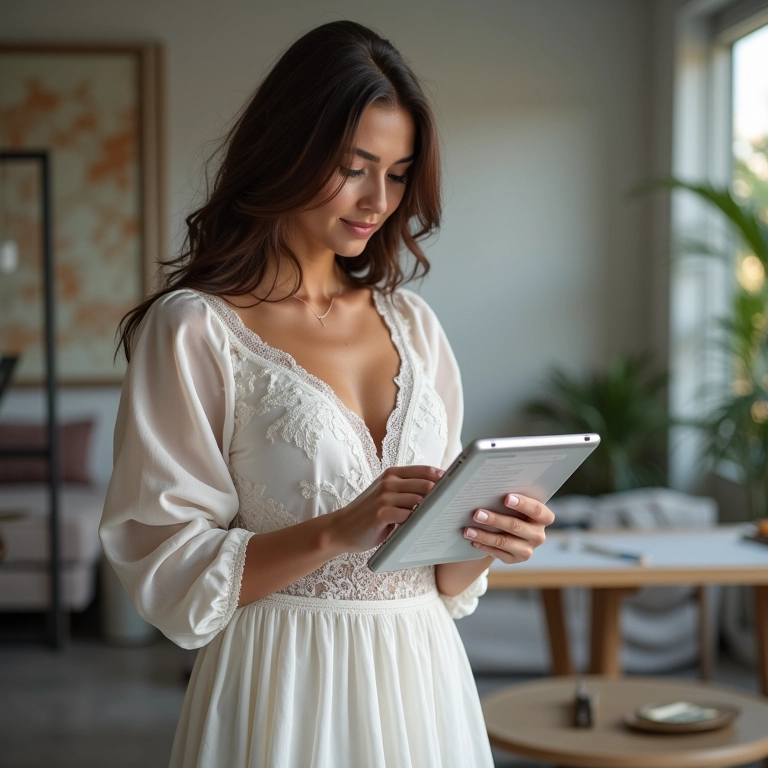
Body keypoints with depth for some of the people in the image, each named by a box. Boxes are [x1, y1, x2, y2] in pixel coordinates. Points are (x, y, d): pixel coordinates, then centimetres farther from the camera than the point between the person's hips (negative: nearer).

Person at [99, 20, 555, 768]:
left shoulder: (411, 323, 7)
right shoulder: (195, 329, -9)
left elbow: (442, 577, 11)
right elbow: (167, 571, -13)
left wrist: (486, 539, -10)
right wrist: (337, 530, -23)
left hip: (421, 679, 5)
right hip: (288, 693, -5)